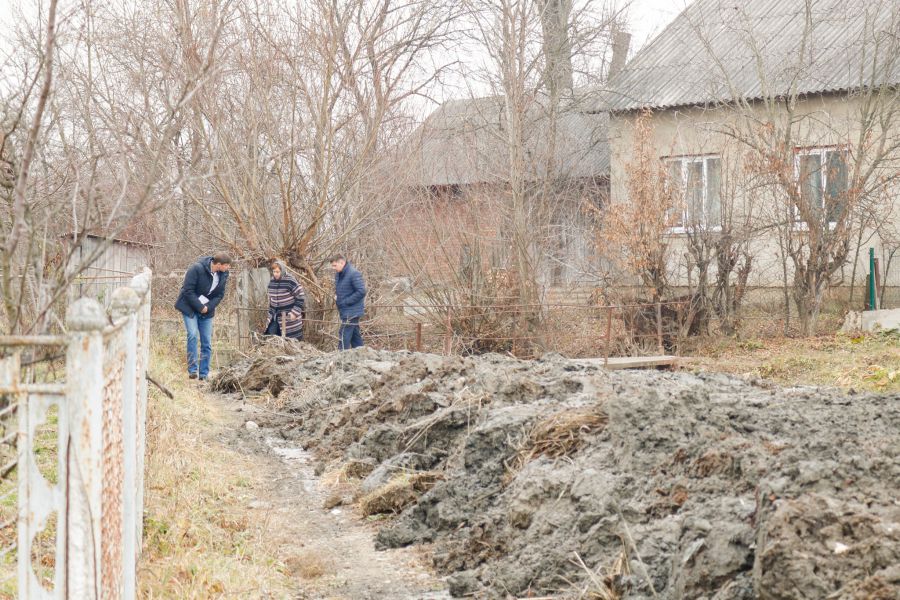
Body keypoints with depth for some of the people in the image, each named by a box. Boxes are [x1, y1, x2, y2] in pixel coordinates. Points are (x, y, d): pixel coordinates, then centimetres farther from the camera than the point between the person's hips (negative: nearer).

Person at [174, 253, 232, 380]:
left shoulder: (223, 274, -6)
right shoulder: (197, 269, -22)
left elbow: (220, 294, 1)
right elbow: (188, 291, -21)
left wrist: (208, 307, -14)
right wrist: (200, 307, -20)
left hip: (206, 310, 5)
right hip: (190, 307, -5)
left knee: (207, 342, 0)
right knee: (193, 335, -21)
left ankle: (204, 374, 6)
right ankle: (192, 370, -16)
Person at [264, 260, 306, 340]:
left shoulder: (290, 281, -15)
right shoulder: (272, 281, 5)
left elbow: (301, 298, -13)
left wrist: (295, 312, -19)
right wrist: (271, 314, 17)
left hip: (289, 317, -6)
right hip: (276, 317, 6)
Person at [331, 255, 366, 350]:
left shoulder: (353, 274, -18)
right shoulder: (338, 274, 10)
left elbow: (361, 292, -22)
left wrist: (345, 301, -19)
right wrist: (336, 295, 4)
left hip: (351, 312, -9)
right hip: (345, 311, 9)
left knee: (344, 336, -12)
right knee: (355, 336, 14)